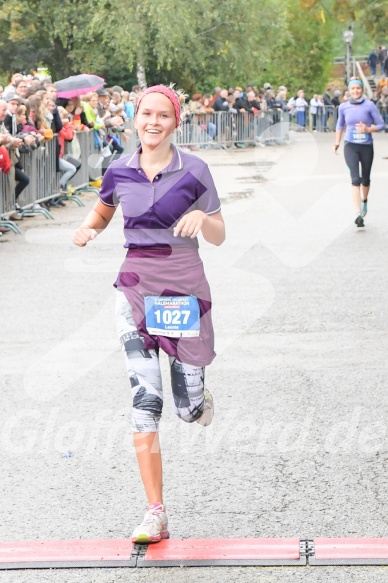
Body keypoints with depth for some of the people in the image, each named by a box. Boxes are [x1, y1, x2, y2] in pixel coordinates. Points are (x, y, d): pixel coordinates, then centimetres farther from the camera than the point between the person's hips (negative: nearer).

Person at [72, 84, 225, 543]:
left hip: (184, 285, -1)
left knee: (188, 410, 1)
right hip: (136, 285, 2)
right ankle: (155, 515, -6)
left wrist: (201, 218, -20)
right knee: (145, 402, -9)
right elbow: (102, 212, 22)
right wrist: (87, 229, 0)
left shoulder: (193, 171, -3)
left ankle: (198, 395, 42)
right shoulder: (120, 171, 4)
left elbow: (219, 237, 2)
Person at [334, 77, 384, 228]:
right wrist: (337, 143, 16)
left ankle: (364, 200, 47)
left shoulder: (369, 105, -10)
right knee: (355, 179, -14)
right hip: (351, 146, 0)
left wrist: (368, 129, -22)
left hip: (367, 146, 0)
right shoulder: (343, 107, -2)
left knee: (365, 179, 16)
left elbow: (381, 125, -6)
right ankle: (359, 214, -21)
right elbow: (340, 125, 16)